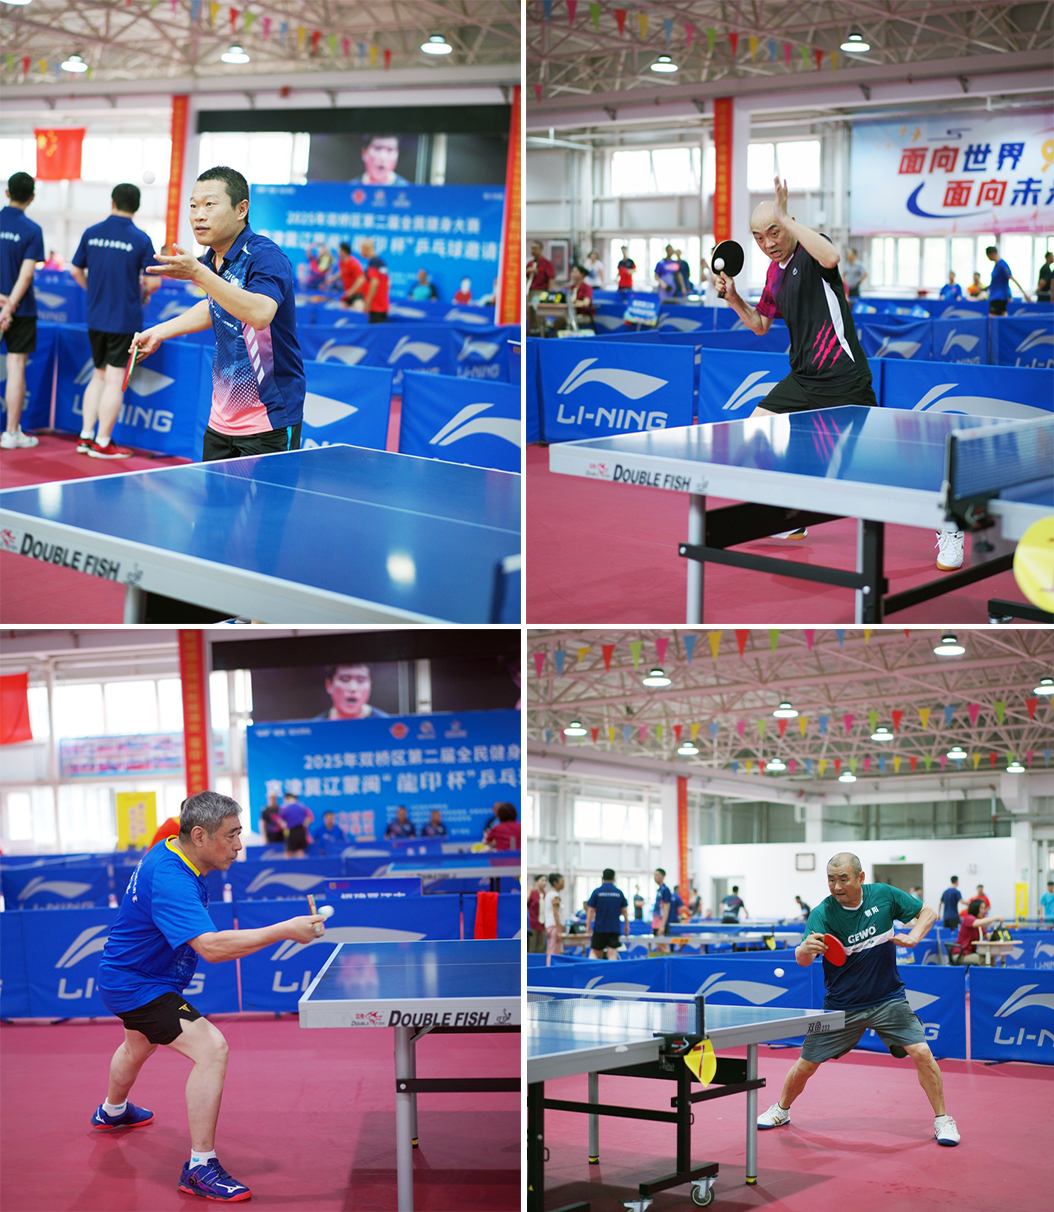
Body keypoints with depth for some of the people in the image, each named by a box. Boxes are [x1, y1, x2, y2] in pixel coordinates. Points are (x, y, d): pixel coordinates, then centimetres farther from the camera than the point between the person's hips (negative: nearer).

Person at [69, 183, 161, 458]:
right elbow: (153, 282, -11)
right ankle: (102, 443, 1)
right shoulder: (141, 240, -10)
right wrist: (142, 293, 10)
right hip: (125, 320, -5)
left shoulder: (91, 233, 2)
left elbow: (76, 271, 10)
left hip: (95, 318, 5)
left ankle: (86, 436, 17)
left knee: (99, 376, 18)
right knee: (115, 380, 0)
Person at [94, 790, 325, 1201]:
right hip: (139, 986, -11)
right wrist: (284, 931, -48)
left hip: (127, 976, 11)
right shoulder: (169, 881, -36)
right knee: (212, 1049, -25)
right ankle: (200, 1167, -22)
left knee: (139, 1044, 38)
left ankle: (112, 1110, 69)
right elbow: (211, 947, -46)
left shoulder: (171, 851, -4)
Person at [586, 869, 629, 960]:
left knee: (594, 952, 6)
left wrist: (588, 926, 4)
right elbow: (624, 911, 6)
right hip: (614, 929, 1)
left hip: (599, 928, -1)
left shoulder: (596, 892, -3)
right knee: (612, 954, -1)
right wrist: (627, 926, 14)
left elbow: (590, 910, -3)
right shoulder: (619, 892, 2)